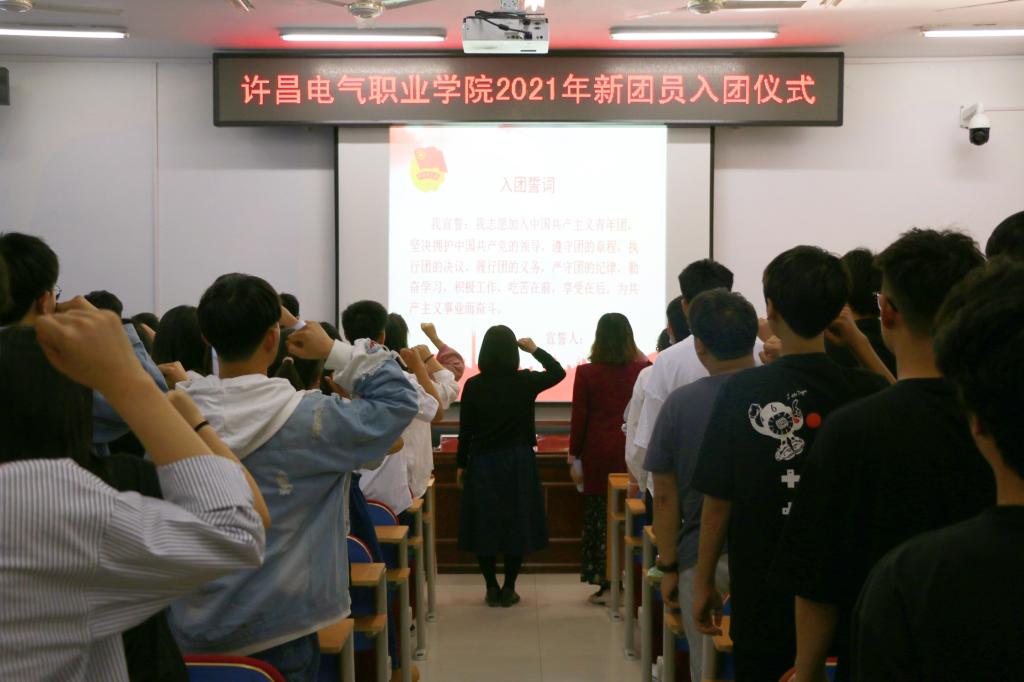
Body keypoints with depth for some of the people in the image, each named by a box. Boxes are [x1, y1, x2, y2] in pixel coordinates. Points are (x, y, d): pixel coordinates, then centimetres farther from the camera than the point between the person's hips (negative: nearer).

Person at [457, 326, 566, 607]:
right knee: (517, 523, 8)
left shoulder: (473, 386, -8)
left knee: (484, 524, 9)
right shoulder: (525, 382, -8)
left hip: (482, 463, 0)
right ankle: (508, 589, 10)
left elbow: (465, 429, -3)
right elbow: (558, 372, 9)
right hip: (518, 461, 0)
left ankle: (492, 587, 11)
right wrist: (535, 350, 15)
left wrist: (461, 465, 8)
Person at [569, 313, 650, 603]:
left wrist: (574, 453, 6)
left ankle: (604, 584, 8)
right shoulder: (642, 370, -3)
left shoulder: (586, 373, -5)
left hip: (599, 453, -1)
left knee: (599, 517, 6)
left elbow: (579, 418, -2)